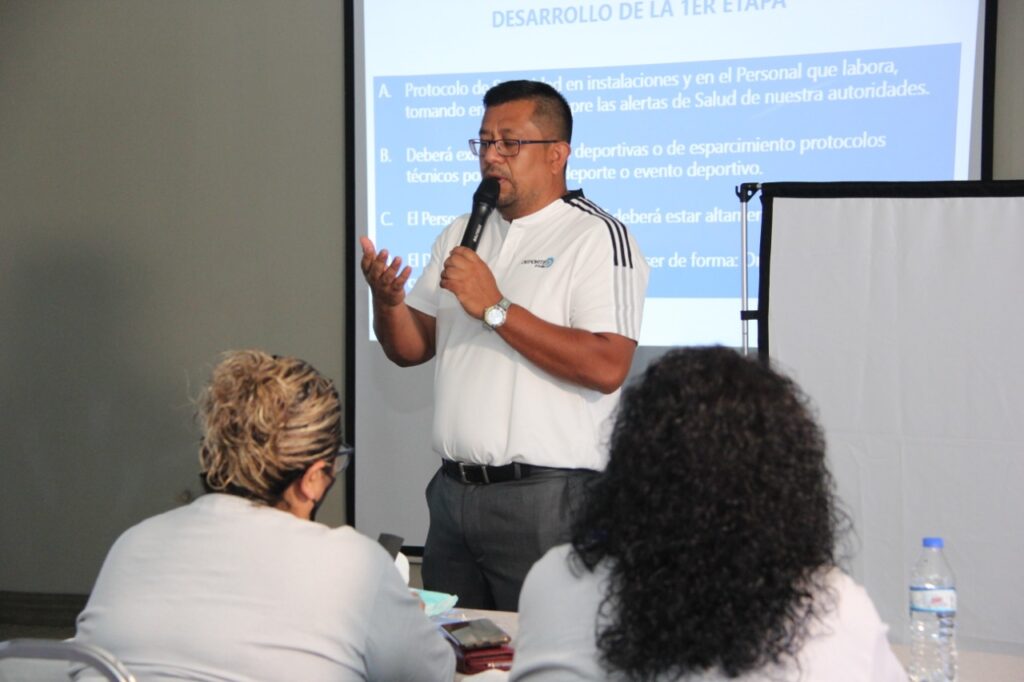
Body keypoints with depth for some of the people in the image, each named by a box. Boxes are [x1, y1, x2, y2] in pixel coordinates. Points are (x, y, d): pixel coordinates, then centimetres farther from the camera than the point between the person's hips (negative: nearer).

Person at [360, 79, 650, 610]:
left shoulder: (599, 238, -8)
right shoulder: (460, 235, 15)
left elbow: (606, 367, -20)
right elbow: (410, 349, 14)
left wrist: (494, 308, -18)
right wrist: (387, 301, -7)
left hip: (544, 500, -6)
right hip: (453, 489, 7)